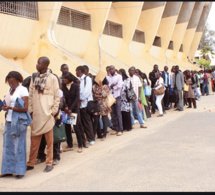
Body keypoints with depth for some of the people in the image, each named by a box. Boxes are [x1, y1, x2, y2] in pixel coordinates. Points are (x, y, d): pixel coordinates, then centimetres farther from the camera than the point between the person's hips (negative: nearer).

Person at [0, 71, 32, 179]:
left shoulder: (23, 90, -4)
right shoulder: (9, 90, 17)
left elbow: (25, 108, -11)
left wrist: (10, 107, -19)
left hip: (19, 121, -7)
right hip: (9, 121, 7)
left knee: (19, 146, -3)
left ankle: (20, 171, 6)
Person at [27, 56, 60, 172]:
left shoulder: (52, 78, -3)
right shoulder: (34, 78, 9)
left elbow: (57, 96, -1)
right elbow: (31, 95, 12)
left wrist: (53, 111, -5)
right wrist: (30, 110, 5)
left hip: (47, 114, -4)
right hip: (36, 114, 4)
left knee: (49, 140, 5)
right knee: (34, 140, 10)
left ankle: (49, 163, 16)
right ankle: (31, 163, 21)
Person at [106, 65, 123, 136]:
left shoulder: (119, 76, 3)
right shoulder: (107, 77, 9)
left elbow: (120, 86, -9)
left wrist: (111, 86, -4)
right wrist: (111, 86, -15)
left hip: (117, 97, -3)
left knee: (118, 114, -3)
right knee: (112, 114, 6)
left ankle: (120, 130, 2)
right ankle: (115, 129, 15)